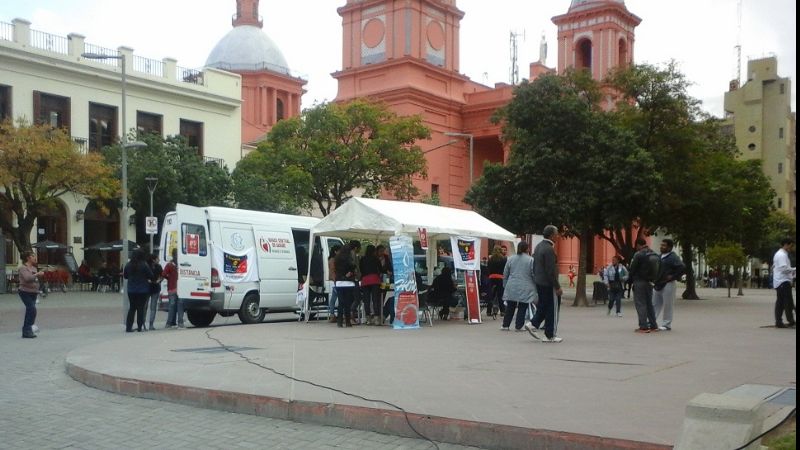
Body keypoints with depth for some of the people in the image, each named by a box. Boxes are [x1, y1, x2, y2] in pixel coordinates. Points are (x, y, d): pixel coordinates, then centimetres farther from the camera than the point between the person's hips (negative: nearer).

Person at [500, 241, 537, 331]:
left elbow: (505, 275, 11)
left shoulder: (510, 259, 6)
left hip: (511, 288, 4)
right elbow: (534, 275, -4)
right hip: (525, 289, -4)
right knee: (522, 308, 3)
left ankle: (505, 325, 14)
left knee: (510, 307, 11)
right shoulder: (531, 260, -6)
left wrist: (505, 286, 21)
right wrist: (535, 288, 7)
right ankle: (518, 326, 5)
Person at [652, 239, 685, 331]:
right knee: (655, 304, 10)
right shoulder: (660, 257, 14)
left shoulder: (673, 257, -12)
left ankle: (666, 324, 7)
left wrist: (673, 277, -18)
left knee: (667, 306, -1)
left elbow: (682, 268, -23)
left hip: (668, 285, -9)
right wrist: (655, 281, 14)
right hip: (658, 285, 9)